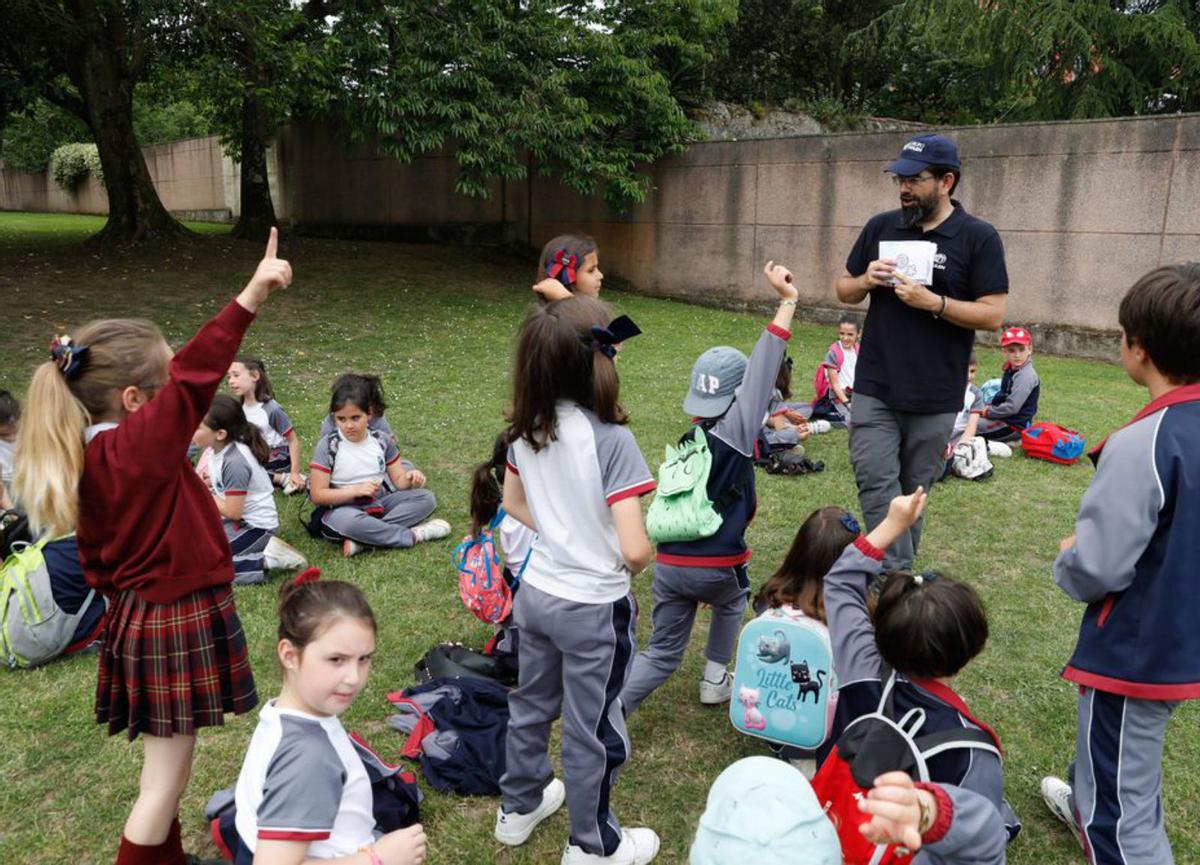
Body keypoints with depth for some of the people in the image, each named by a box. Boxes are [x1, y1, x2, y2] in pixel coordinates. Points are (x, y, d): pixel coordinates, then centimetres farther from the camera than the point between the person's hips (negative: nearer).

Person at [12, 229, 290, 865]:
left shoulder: (89, 457, 2)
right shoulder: (141, 445, -23)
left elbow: (96, 557, 11)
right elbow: (195, 376, -36)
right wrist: (249, 298, -41)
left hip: (139, 616, 9)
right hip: (178, 621, -9)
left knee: (164, 768, 24)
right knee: (165, 781, 6)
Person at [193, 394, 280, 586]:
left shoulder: (235, 463, -25)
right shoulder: (221, 449, 0)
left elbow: (233, 512, -21)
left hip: (256, 526, -9)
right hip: (238, 519, 9)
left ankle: (264, 562, -10)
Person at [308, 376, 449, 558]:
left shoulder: (382, 441, 0)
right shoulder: (328, 446, -11)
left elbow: (398, 480, 4)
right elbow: (317, 495, -12)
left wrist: (410, 479, -21)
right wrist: (356, 490, -23)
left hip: (381, 502, 5)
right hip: (344, 507, -5)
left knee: (427, 498, -16)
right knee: (347, 521, -40)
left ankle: (363, 540, -26)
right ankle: (412, 535, -22)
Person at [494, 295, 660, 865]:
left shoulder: (526, 427, -5)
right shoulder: (610, 437, -25)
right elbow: (634, 549, -26)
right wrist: (636, 563, -5)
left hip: (536, 591, 6)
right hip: (593, 607, -6)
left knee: (531, 703, 26)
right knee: (592, 730, 13)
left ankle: (519, 806, 48)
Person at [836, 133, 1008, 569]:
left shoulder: (978, 238, -4)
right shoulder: (880, 227, 6)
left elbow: (993, 314, -9)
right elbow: (844, 290, 14)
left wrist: (932, 302, -20)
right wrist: (866, 280, -9)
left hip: (935, 397, -2)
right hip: (874, 388, 2)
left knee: (912, 492, 10)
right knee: (877, 485, -8)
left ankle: (898, 574, 26)